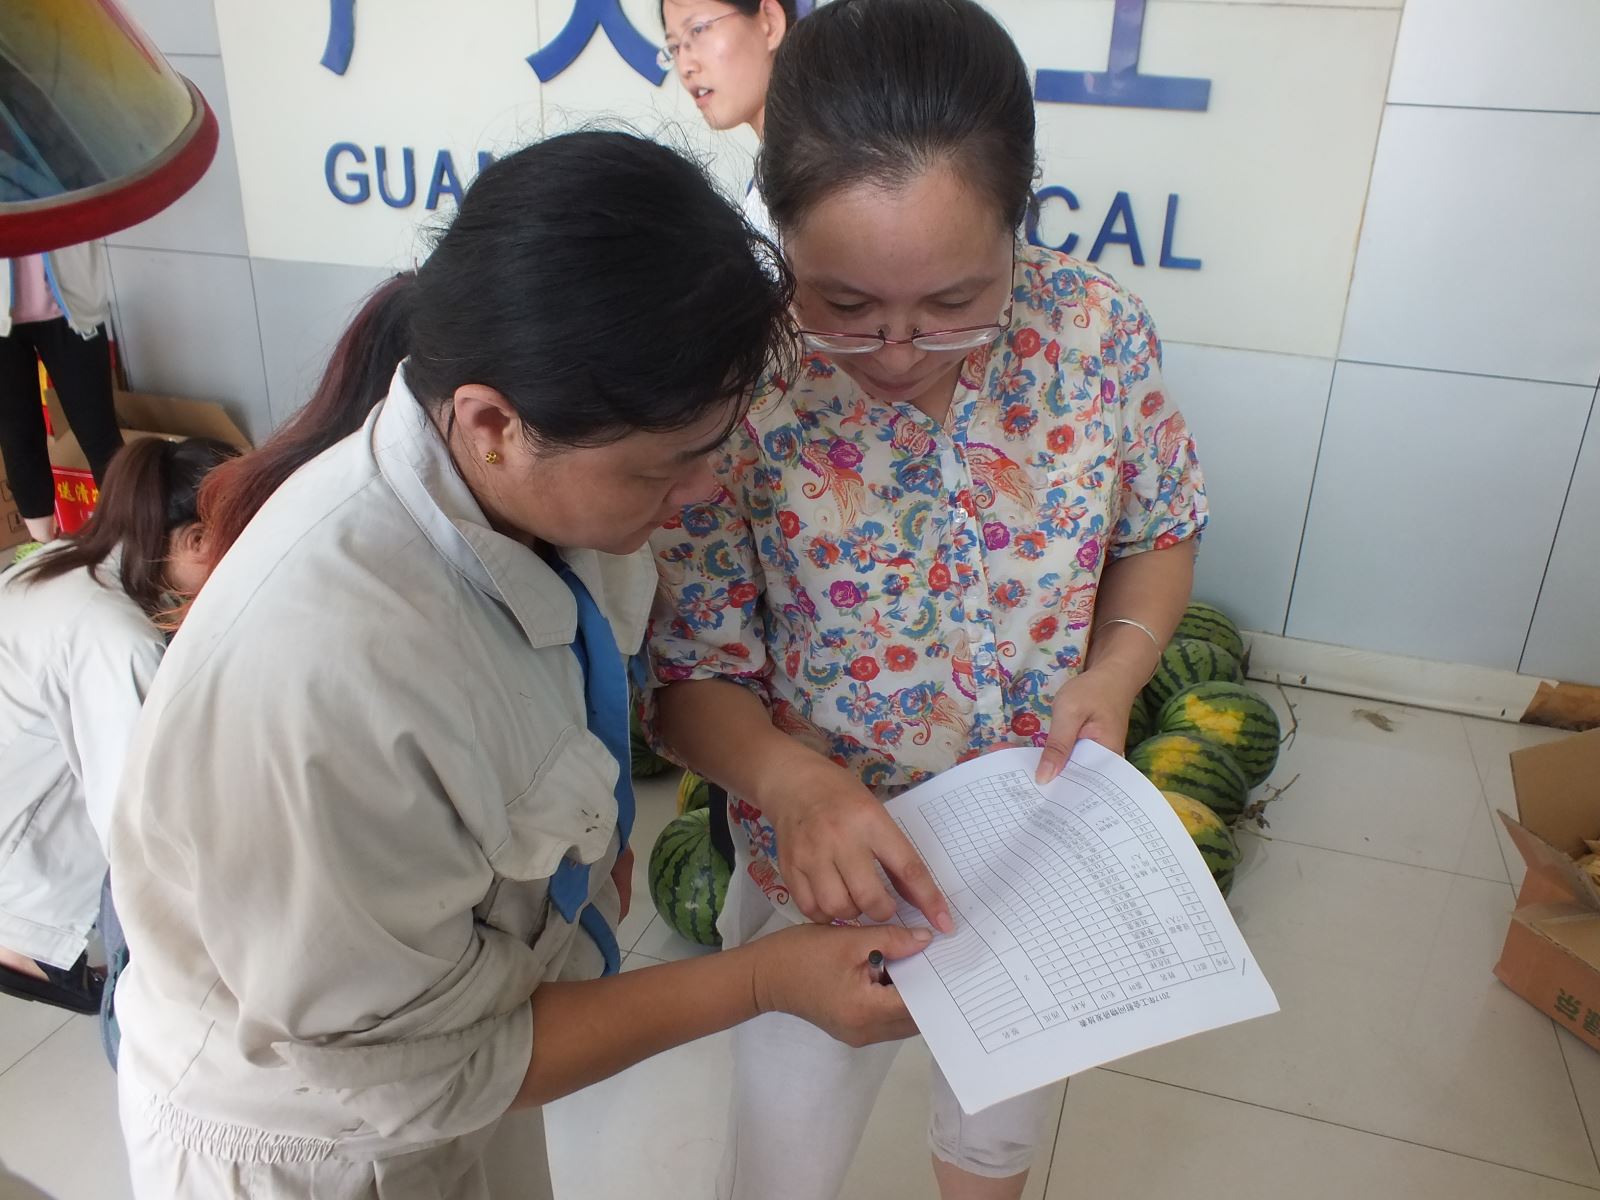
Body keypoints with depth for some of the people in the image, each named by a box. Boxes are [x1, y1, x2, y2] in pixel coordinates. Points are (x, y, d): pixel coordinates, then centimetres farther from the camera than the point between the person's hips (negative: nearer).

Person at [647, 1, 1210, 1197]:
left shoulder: (1101, 333, -18)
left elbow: (1159, 533, 0)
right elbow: (691, 677, -17)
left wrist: (1115, 671, -18)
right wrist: (793, 780, -36)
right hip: (834, 874, -2)